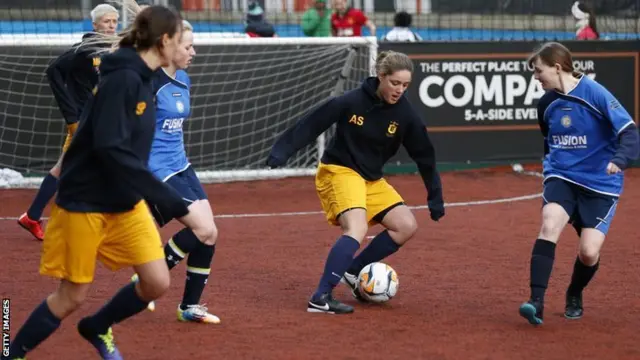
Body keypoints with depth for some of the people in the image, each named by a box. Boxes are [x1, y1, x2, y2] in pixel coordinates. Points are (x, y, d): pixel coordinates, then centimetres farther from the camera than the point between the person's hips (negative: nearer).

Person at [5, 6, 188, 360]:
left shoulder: (140, 78, 4)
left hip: (126, 202, 8)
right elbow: (111, 150, -30)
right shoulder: (123, 79, -23)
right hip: (85, 203, -8)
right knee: (71, 297, 2)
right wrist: (172, 202, -31)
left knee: (157, 282, 1)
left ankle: (97, 329, 27)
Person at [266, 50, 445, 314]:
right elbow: (311, 125, -13)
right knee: (357, 228, -28)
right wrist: (282, 151, -19)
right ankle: (320, 298, -32)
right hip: (339, 171, -7)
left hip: (372, 180, 7)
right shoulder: (352, 102, -19)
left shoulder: (405, 114, -6)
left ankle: (352, 272, 10)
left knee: (407, 226, -2)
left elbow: (424, 156, 5)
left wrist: (435, 197, 8)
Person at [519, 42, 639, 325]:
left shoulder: (595, 94, -15)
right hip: (562, 177, 4)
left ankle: (575, 295, 25)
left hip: (599, 184, -4)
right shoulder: (547, 103, 4)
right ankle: (536, 302, -29)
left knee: (589, 252, -9)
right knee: (549, 225, -25)